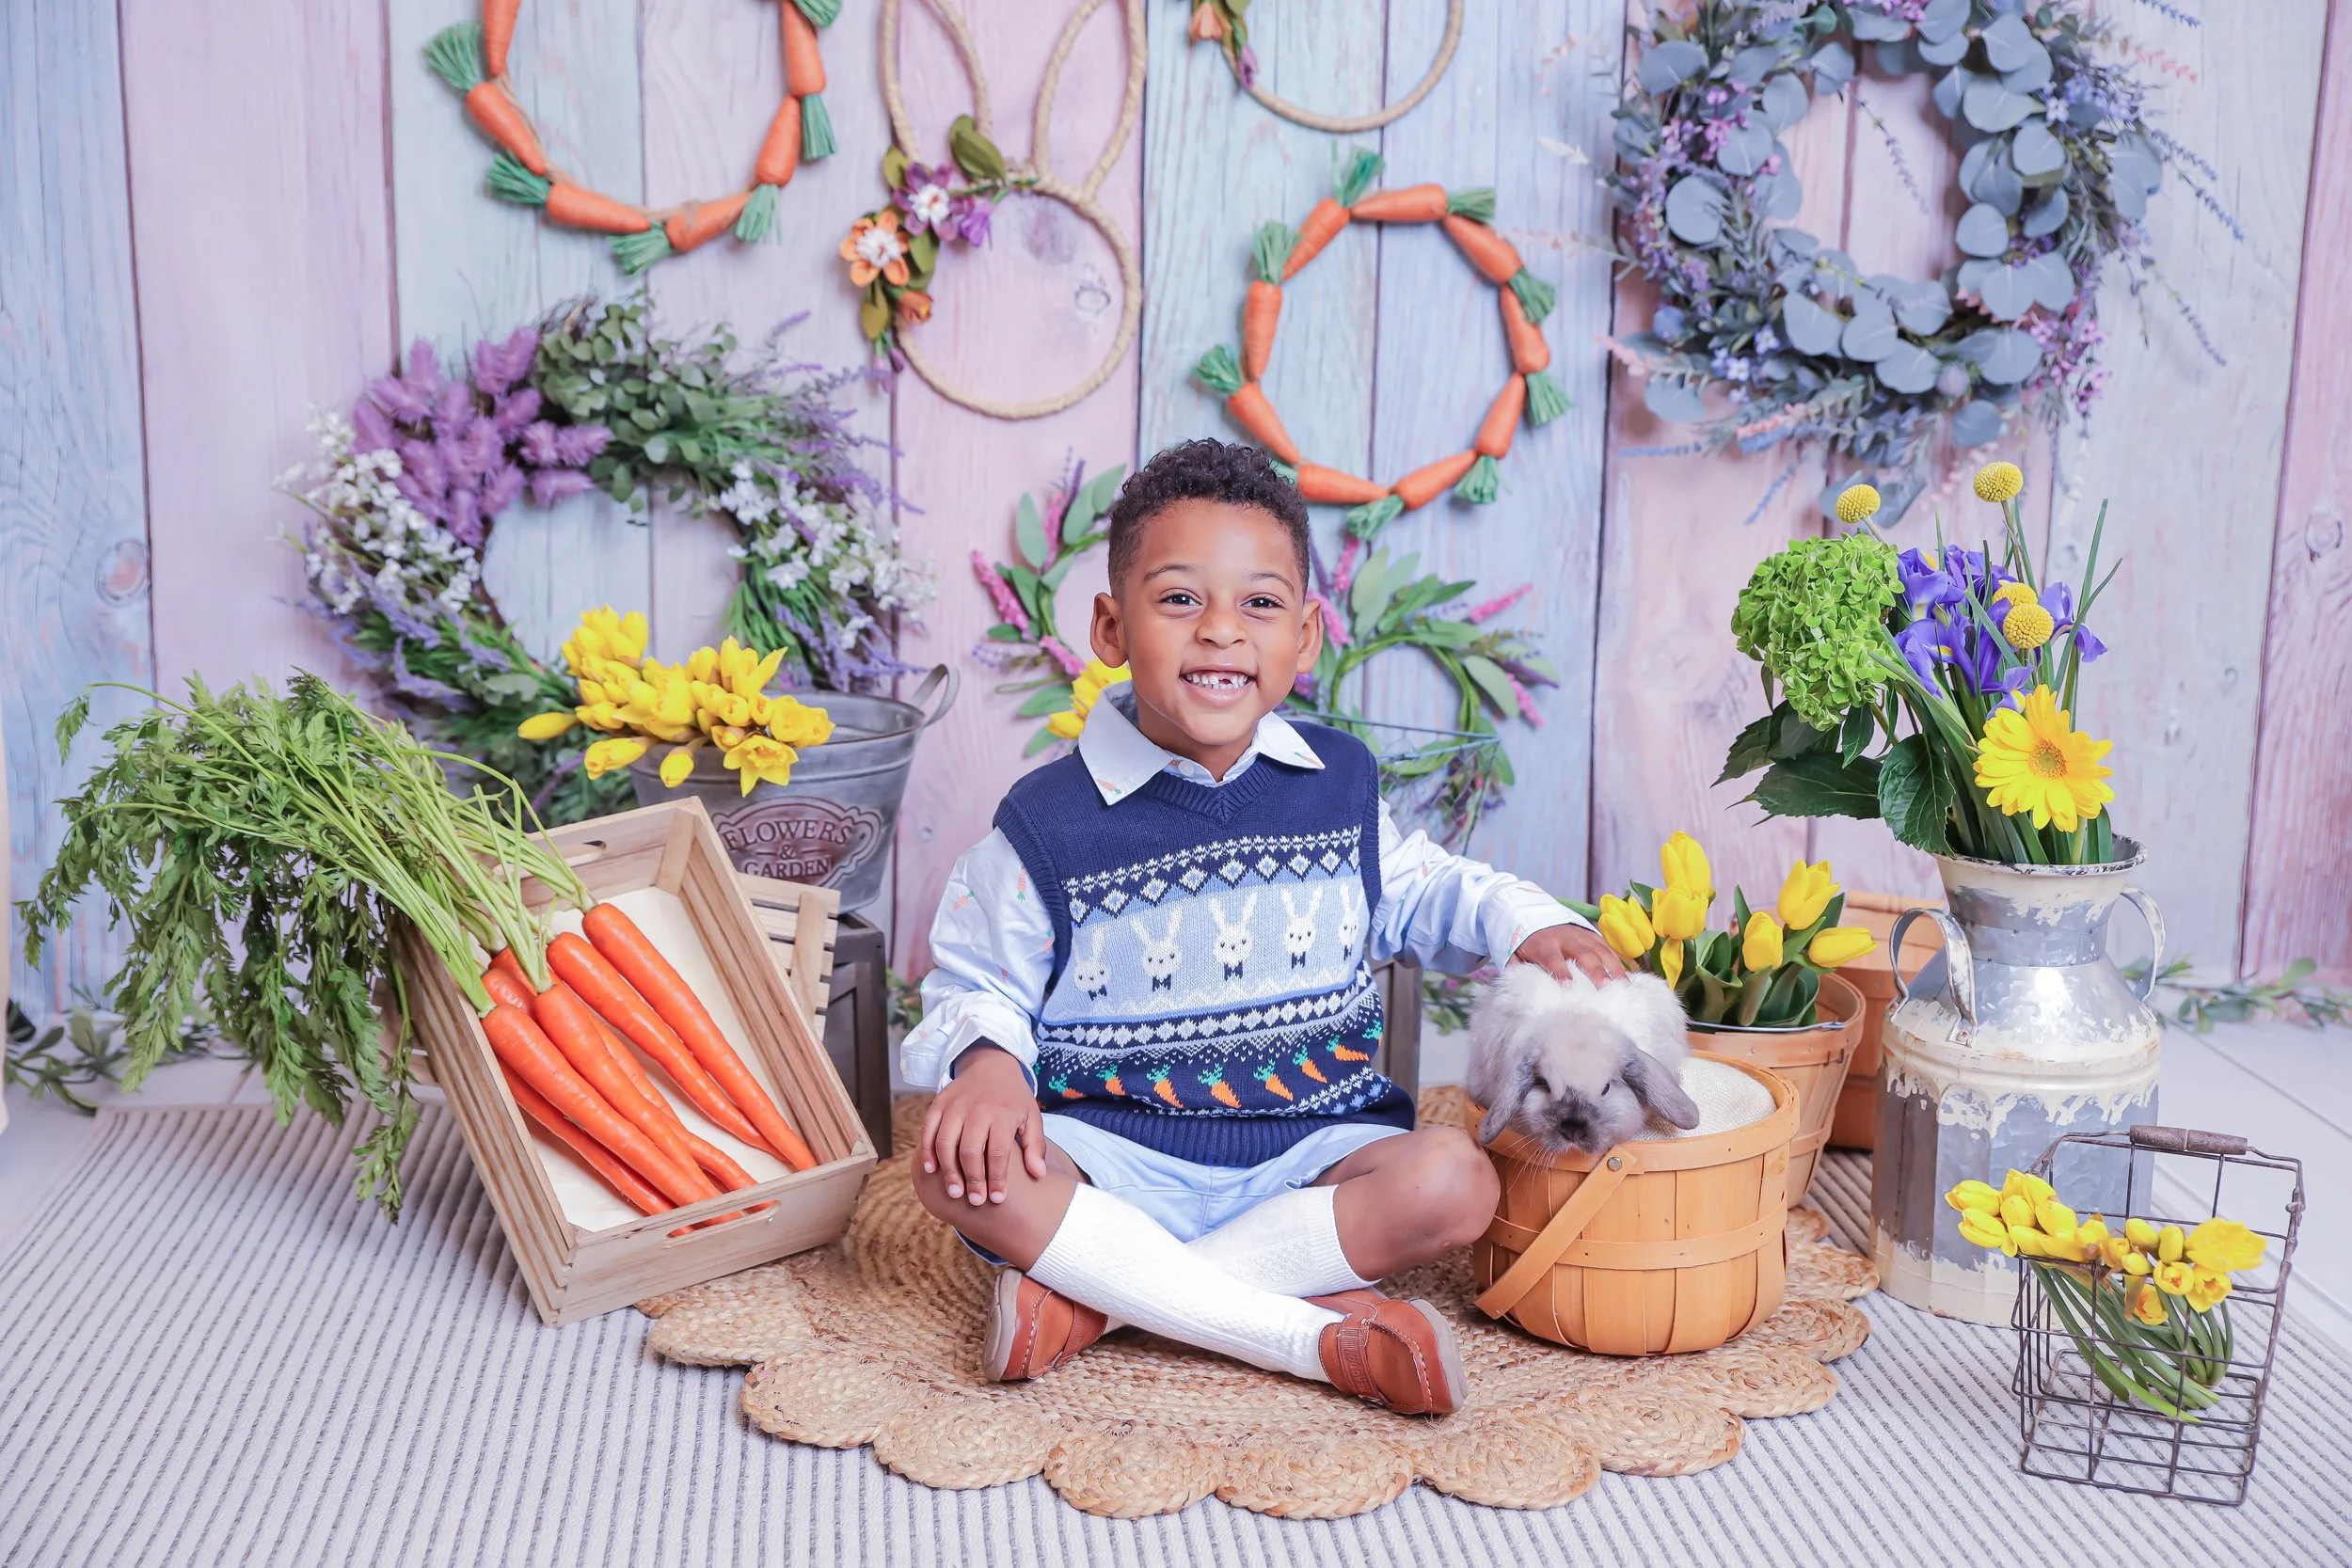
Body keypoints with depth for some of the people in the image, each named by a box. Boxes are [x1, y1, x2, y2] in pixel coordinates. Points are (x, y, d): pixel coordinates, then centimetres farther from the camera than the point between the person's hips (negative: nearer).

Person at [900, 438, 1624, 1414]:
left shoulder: (1339, 781, 5)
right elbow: (978, 988, 2)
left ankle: (1089, 1297, -24)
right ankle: (1322, 1334, -31)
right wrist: (986, 1060, -21)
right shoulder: (1048, 822, -6)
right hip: (1113, 1154, -2)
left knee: (1452, 1181, -26)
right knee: (959, 1168, -31)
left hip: (1308, 1148, 3)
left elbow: (1420, 896, 22)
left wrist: (1526, 924, 4)